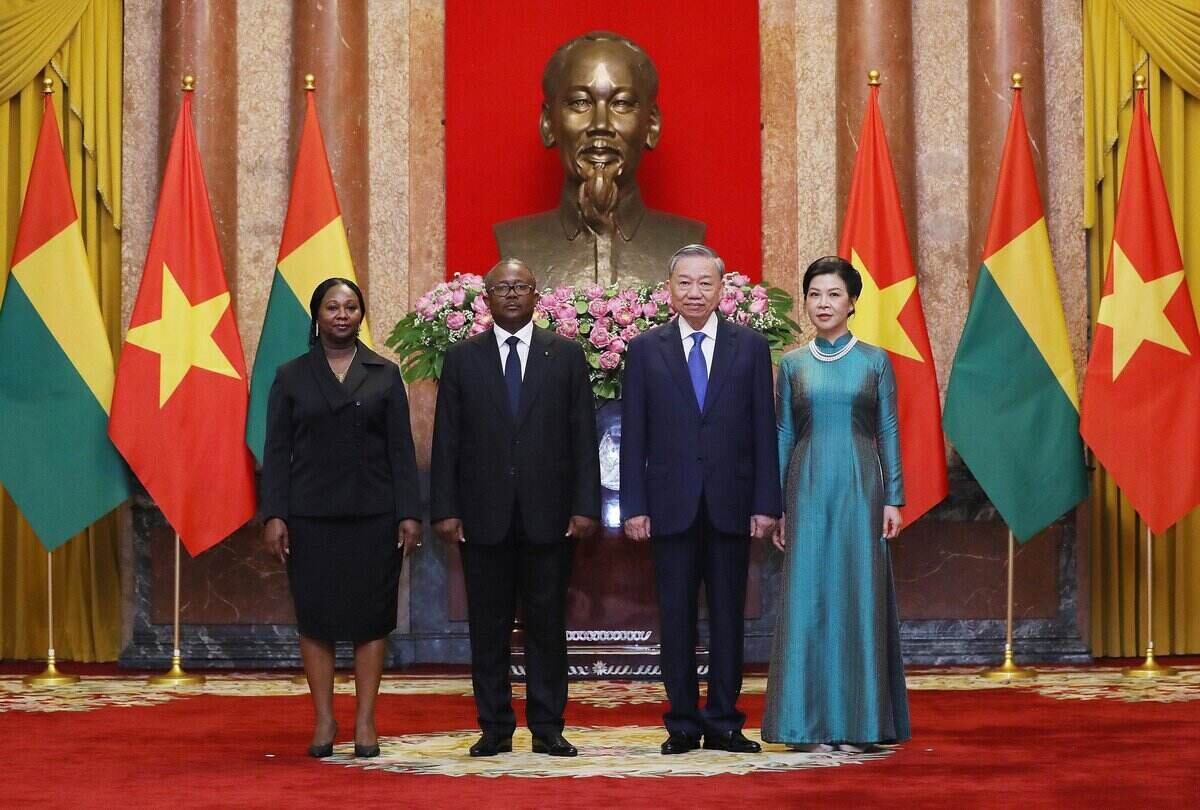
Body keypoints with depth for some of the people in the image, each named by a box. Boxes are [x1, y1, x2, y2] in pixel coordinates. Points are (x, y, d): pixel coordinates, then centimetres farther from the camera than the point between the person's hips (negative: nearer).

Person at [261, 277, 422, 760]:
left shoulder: (385, 375, 7)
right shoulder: (291, 377, 6)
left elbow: (401, 448, 4)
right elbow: (276, 450, 4)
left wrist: (409, 513, -4)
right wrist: (273, 515, -5)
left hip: (374, 515, 0)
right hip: (311, 516, 0)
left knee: (371, 616, 1)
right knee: (316, 616, 2)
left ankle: (365, 722, 7)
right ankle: (324, 721, 9)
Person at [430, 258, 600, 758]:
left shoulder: (566, 356, 7)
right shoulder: (462, 358, 7)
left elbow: (583, 436, 4)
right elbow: (446, 441, 5)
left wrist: (585, 506, -4)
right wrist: (444, 510, -3)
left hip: (549, 515, 0)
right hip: (484, 517, 0)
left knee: (547, 624, 3)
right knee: (488, 627, 4)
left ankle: (547, 727, 10)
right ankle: (495, 729, 12)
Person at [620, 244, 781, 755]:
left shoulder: (750, 347, 5)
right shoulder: (645, 350, 5)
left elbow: (764, 431, 3)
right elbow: (633, 438, 3)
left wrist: (766, 503, -3)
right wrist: (634, 506, -4)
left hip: (731, 504, 0)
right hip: (671, 505, 0)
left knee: (727, 616, 5)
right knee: (676, 617, 4)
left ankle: (723, 723, 13)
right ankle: (682, 724, 11)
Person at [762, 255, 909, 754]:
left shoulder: (874, 361, 5)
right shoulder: (793, 365, 8)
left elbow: (888, 432, 4)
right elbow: (784, 436, 9)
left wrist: (893, 498, -3)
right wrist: (776, 506, 4)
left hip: (860, 488, -1)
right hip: (808, 489, 1)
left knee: (860, 597, -1)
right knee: (808, 598, -1)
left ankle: (858, 722, 7)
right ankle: (810, 722, 4)